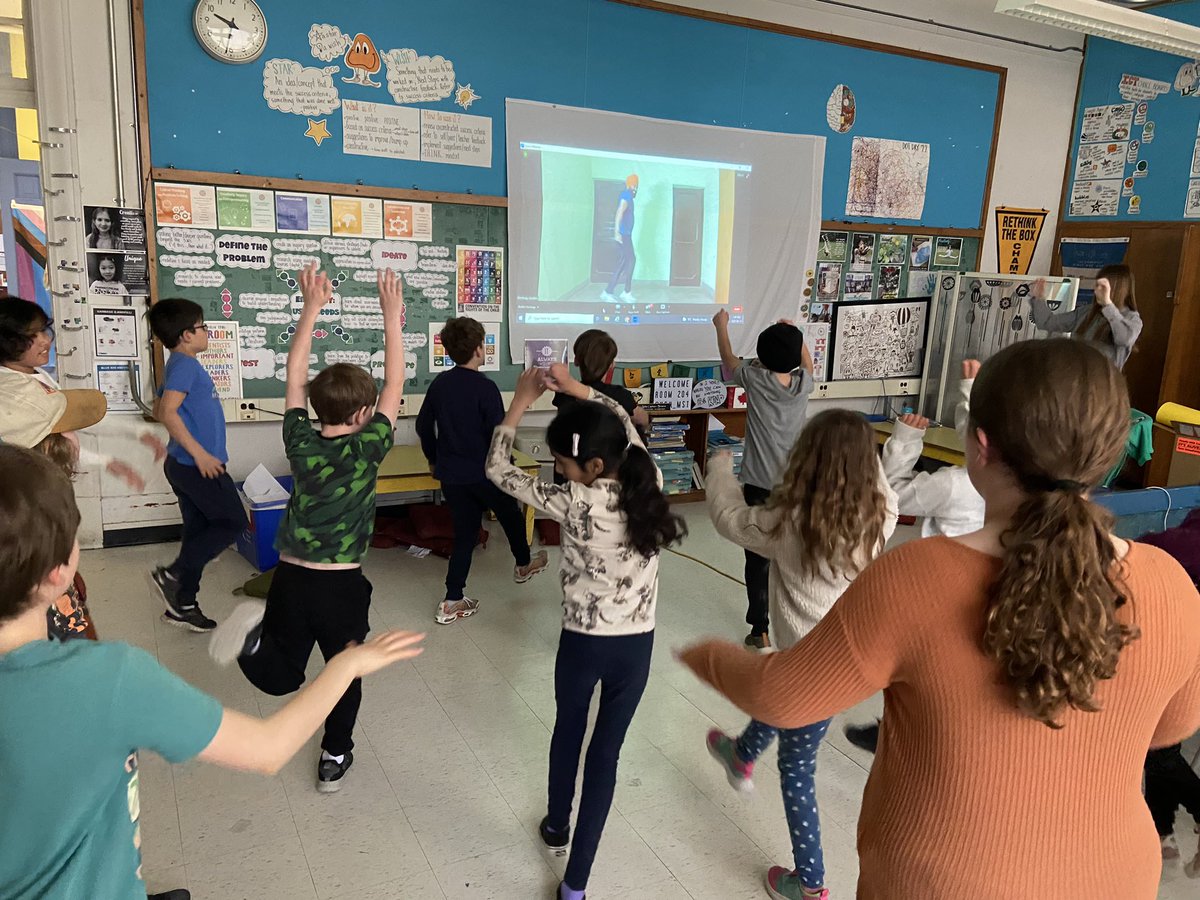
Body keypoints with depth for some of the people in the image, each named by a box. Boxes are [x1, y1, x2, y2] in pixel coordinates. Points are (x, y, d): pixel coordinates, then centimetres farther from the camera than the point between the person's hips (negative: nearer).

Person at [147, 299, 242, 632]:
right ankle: (172, 575, -1)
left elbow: (158, 410, 25)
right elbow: (167, 412, -25)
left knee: (199, 529, 13)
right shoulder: (185, 365, -15)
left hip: (185, 464, 10)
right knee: (233, 522, -1)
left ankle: (182, 605, 19)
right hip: (197, 464, -10)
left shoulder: (179, 365, 15)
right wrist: (199, 453, -24)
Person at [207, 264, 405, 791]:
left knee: (281, 677, 16)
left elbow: (294, 376, 3)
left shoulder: (300, 444, -6)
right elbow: (395, 386, -7)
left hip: (291, 579, 3)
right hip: (343, 585, -3)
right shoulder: (366, 450, -14)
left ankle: (254, 634, -14)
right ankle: (335, 760, 29)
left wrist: (311, 309, 5)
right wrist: (393, 318, -4)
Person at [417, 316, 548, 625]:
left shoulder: (439, 384, 1)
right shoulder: (485, 387, -18)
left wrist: (434, 459, 22)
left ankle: (452, 602, 10)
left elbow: (423, 425, 9)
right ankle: (523, 564, 46)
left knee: (464, 533, 13)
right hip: (484, 473, -5)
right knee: (511, 517, 22)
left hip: (450, 475, 5)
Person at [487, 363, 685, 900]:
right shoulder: (647, 481, -10)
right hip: (637, 645, 3)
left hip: (582, 644, -3)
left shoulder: (576, 505, -23)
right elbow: (624, 424, 9)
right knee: (606, 752, 12)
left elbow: (498, 469, -13)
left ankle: (557, 829, 51)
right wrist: (580, 391, 4)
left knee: (568, 733, 25)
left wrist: (520, 402, -4)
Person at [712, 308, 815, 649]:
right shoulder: (804, 382, -1)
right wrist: (795, 335, 35)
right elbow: (807, 365, 26)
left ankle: (761, 630, 10)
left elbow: (728, 360, 14)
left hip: (759, 487, -3)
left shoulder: (755, 379, -8)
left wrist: (721, 326, 29)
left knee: (758, 560, 4)